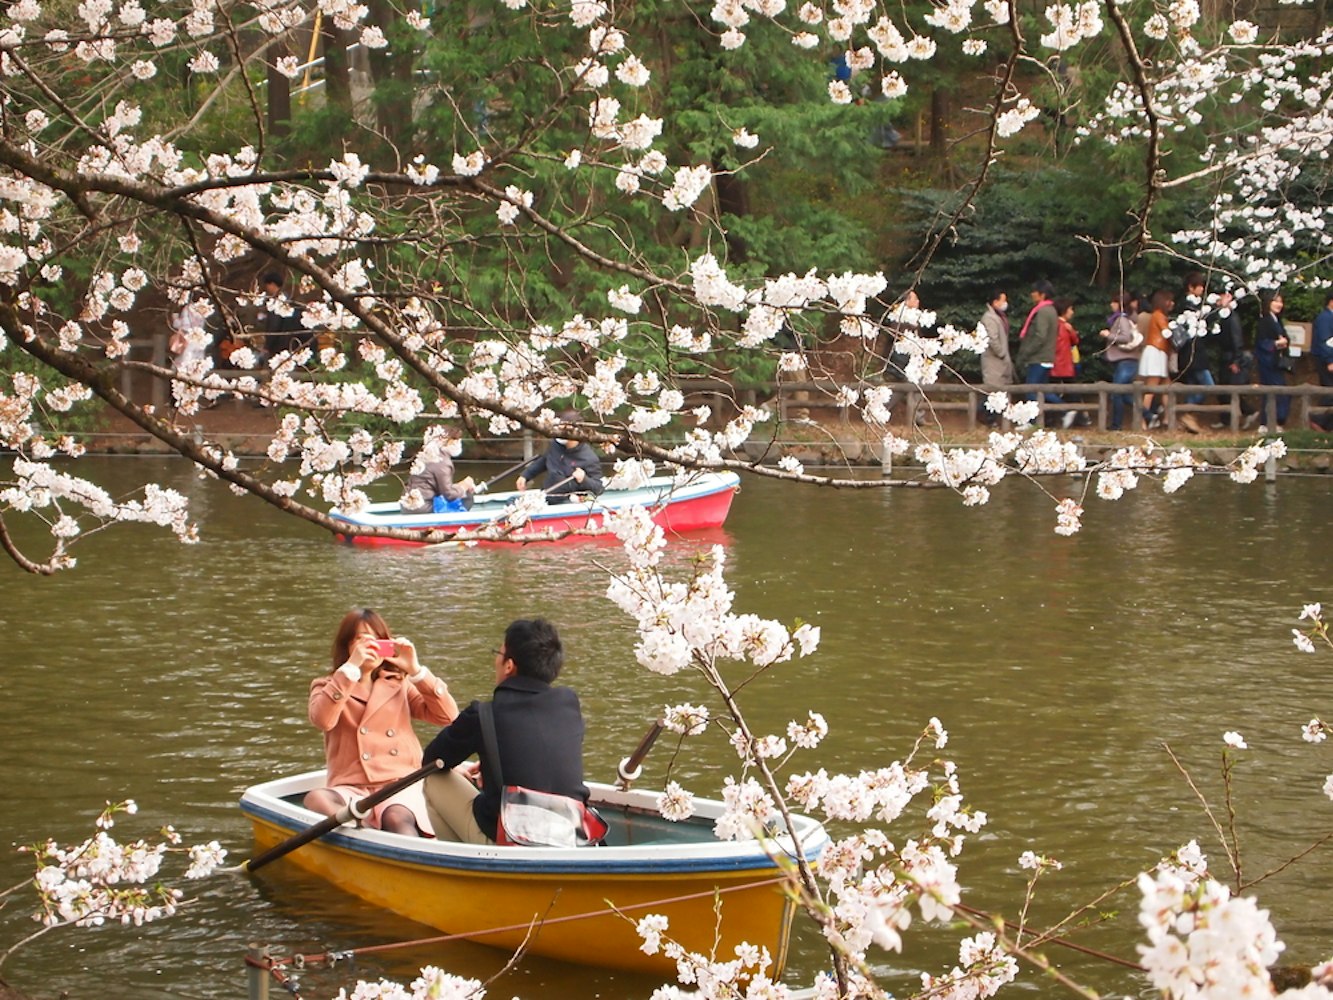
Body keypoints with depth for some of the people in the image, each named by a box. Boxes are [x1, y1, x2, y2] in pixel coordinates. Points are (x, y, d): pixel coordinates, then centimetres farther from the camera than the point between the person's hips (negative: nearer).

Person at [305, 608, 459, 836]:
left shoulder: (400, 685, 20)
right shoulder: (327, 688, 15)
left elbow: (448, 716, 6)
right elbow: (322, 720, -10)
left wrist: (415, 670, -1)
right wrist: (351, 667, -13)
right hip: (351, 789, 0)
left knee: (398, 817, -36)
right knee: (315, 799, -35)